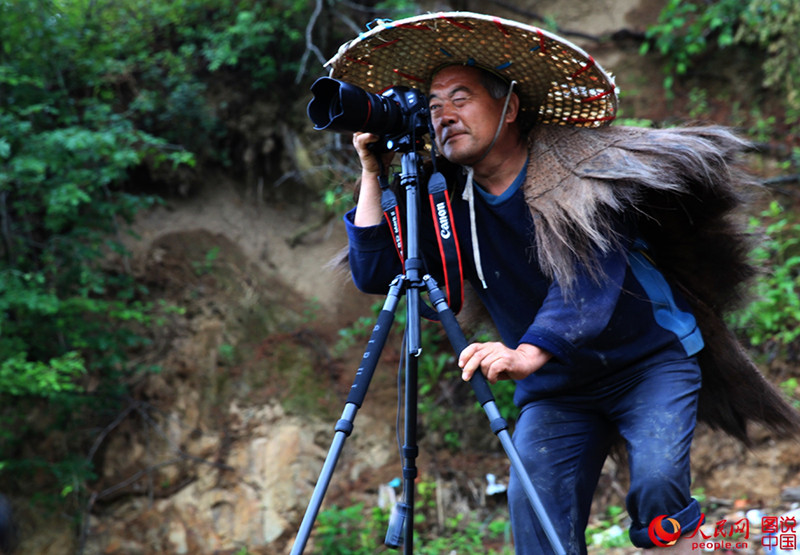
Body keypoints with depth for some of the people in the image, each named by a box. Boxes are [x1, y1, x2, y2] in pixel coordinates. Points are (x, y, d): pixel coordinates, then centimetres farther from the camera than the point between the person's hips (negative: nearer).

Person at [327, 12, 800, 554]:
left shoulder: (573, 168, -12)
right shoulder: (448, 202, 2)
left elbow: (591, 276, -26)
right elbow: (374, 272, -4)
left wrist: (530, 355, -42)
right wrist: (373, 174, -10)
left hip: (650, 361, -3)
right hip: (554, 389, 4)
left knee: (657, 487, -27)